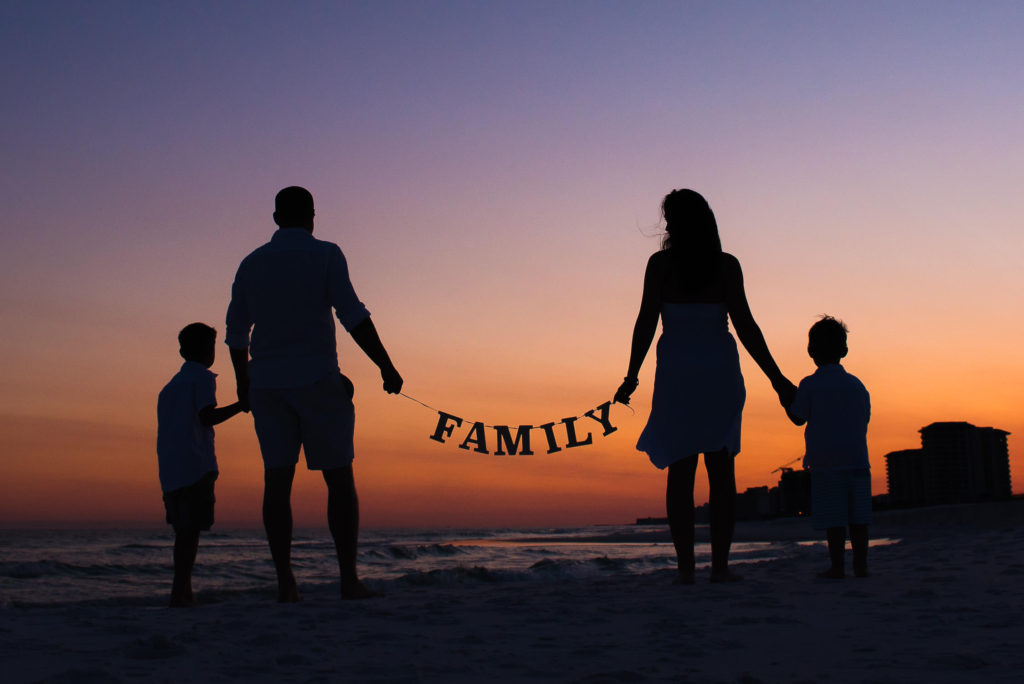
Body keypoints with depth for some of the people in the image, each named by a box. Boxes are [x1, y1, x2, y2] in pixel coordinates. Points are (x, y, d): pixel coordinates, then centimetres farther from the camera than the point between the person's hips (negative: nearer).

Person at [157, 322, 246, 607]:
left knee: (184, 531, 13)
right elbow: (207, 416, -15)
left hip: (169, 471, 8)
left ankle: (185, 592, 15)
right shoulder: (203, 378, -2)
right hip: (196, 466, -8)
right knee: (190, 530, -9)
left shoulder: (170, 386, 22)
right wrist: (241, 405, -7)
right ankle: (179, 592, -15)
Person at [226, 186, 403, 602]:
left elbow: (235, 331, 16)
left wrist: (243, 381, 29)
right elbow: (352, 314, -12)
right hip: (316, 379, -4)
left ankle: (285, 582, -1)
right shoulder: (325, 255, -2)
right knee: (339, 479, 1)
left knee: (278, 481, 3)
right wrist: (386, 366, -10)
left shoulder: (251, 264, 12)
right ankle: (349, 579, -4)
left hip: (266, 384, 4)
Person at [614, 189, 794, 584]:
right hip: (720, 373, 0)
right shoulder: (726, 265, 0)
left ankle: (686, 566, 1)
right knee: (721, 470, 6)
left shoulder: (660, 263, -1)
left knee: (680, 471, 4)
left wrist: (631, 377, 2)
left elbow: (646, 322, -4)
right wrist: (776, 377, 0)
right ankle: (720, 564, 3)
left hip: (676, 373, 0)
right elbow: (744, 325, -5)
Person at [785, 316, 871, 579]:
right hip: (857, 459, 4)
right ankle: (861, 564, 8)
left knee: (833, 518, -2)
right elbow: (864, 420, 13)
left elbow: (798, 418, 0)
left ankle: (837, 566, -1)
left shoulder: (810, 385, -3)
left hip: (826, 462, -3)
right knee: (858, 517, 7)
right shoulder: (857, 384, 9)